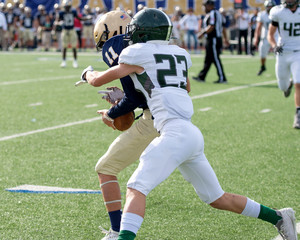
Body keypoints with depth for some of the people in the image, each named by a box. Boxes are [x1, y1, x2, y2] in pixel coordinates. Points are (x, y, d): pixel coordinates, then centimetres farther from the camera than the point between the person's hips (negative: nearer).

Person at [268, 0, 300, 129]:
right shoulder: (278, 13, -6)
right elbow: (270, 35, 2)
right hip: (283, 54, 1)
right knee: (283, 87, 12)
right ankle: (289, 83, 50)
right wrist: (274, 46, -17)